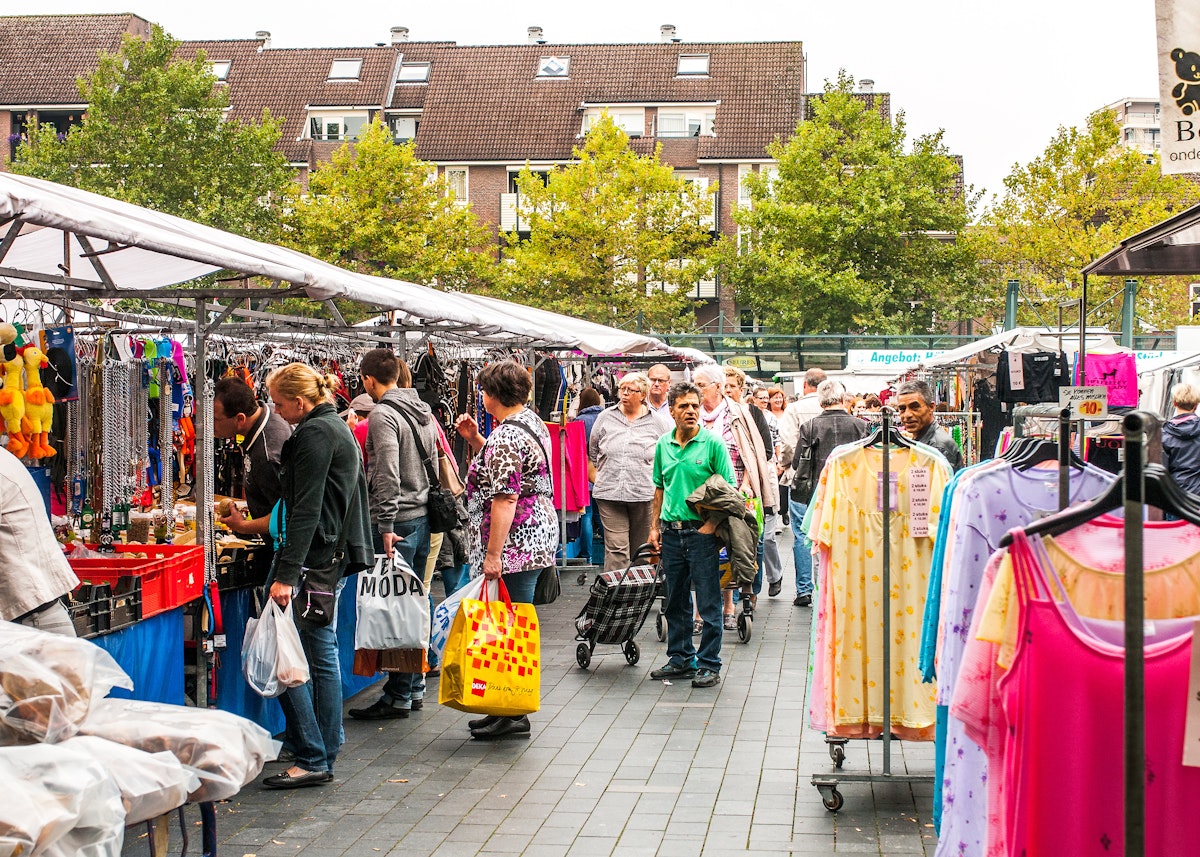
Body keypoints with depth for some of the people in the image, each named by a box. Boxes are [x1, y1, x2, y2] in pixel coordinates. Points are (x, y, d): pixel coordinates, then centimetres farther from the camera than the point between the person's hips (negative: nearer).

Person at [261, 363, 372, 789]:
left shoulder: (314, 434, -13)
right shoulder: (339, 428, 18)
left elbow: (306, 510, -20)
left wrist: (286, 574, -24)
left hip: (312, 558, -11)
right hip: (334, 557, 11)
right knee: (323, 654, 12)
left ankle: (312, 759, -8)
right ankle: (326, 757, 16)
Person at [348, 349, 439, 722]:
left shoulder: (383, 415, -13)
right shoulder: (422, 411, 13)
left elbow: (387, 475, -21)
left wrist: (386, 526, -21)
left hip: (398, 521, -9)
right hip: (423, 516, 9)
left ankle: (398, 696, 0)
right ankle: (414, 687, 21)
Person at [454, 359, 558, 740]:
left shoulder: (505, 437, -18)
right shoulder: (532, 421, 13)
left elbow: (505, 499, -23)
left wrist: (493, 554, -22)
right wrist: (475, 439, 16)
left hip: (515, 544, -10)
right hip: (537, 537, 10)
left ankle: (513, 715, 2)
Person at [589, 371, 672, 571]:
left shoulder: (658, 422, 4)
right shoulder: (605, 418, 9)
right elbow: (593, 451, 21)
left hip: (644, 494, 0)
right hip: (610, 494, 0)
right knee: (616, 549, -8)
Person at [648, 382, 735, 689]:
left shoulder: (713, 444, -7)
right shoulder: (663, 445, 7)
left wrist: (711, 524, -16)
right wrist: (655, 526, 12)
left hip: (701, 531, -5)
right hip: (672, 532, 5)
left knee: (709, 603, 0)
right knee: (675, 602, 13)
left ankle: (709, 664, 9)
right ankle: (681, 658, 26)